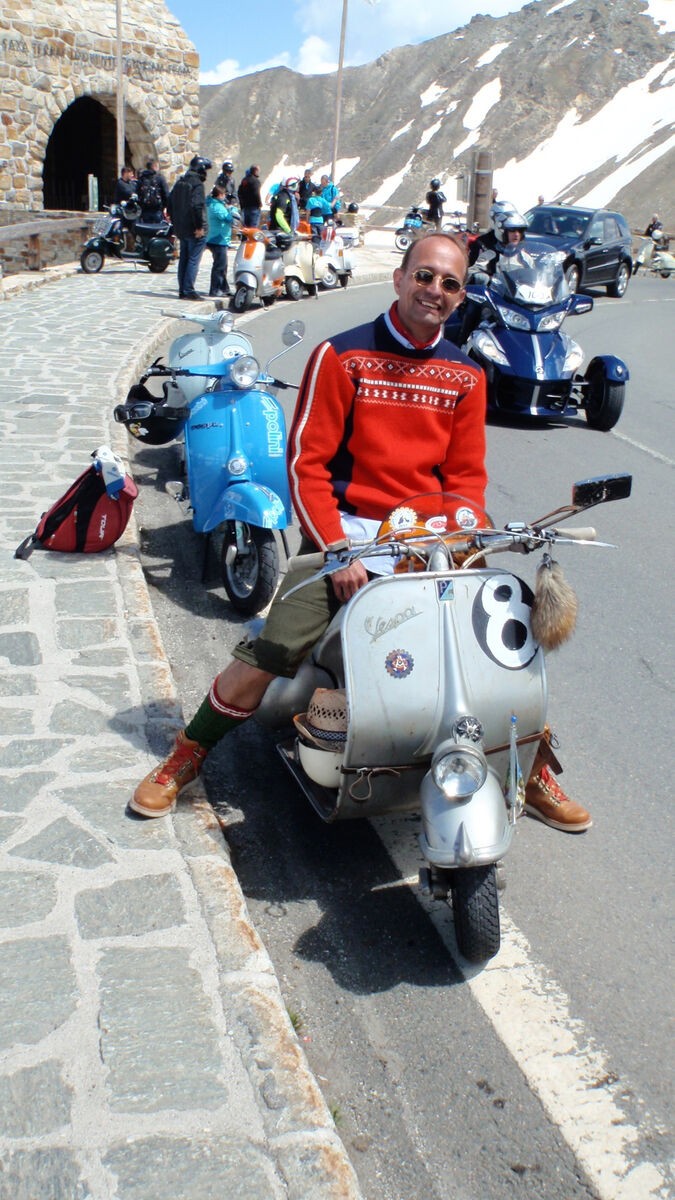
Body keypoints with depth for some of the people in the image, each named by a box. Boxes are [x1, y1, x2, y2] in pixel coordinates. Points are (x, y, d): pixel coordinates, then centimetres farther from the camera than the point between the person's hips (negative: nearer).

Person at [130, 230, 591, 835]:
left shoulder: (465, 375, 10)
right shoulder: (342, 355, -3)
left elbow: (466, 477, 12)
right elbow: (307, 462, -6)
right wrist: (338, 549, -15)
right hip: (345, 529, -4)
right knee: (269, 653, -16)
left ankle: (535, 775, 21)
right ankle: (182, 761, 8)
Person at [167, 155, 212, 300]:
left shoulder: (179, 182, 14)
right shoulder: (197, 184, -13)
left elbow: (170, 204, 18)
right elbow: (197, 206, -24)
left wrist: (175, 222, 21)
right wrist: (199, 226, -20)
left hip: (181, 229, 8)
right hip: (194, 231, -8)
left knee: (184, 259, 13)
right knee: (193, 260, -6)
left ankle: (182, 290, 15)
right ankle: (189, 290, -9)